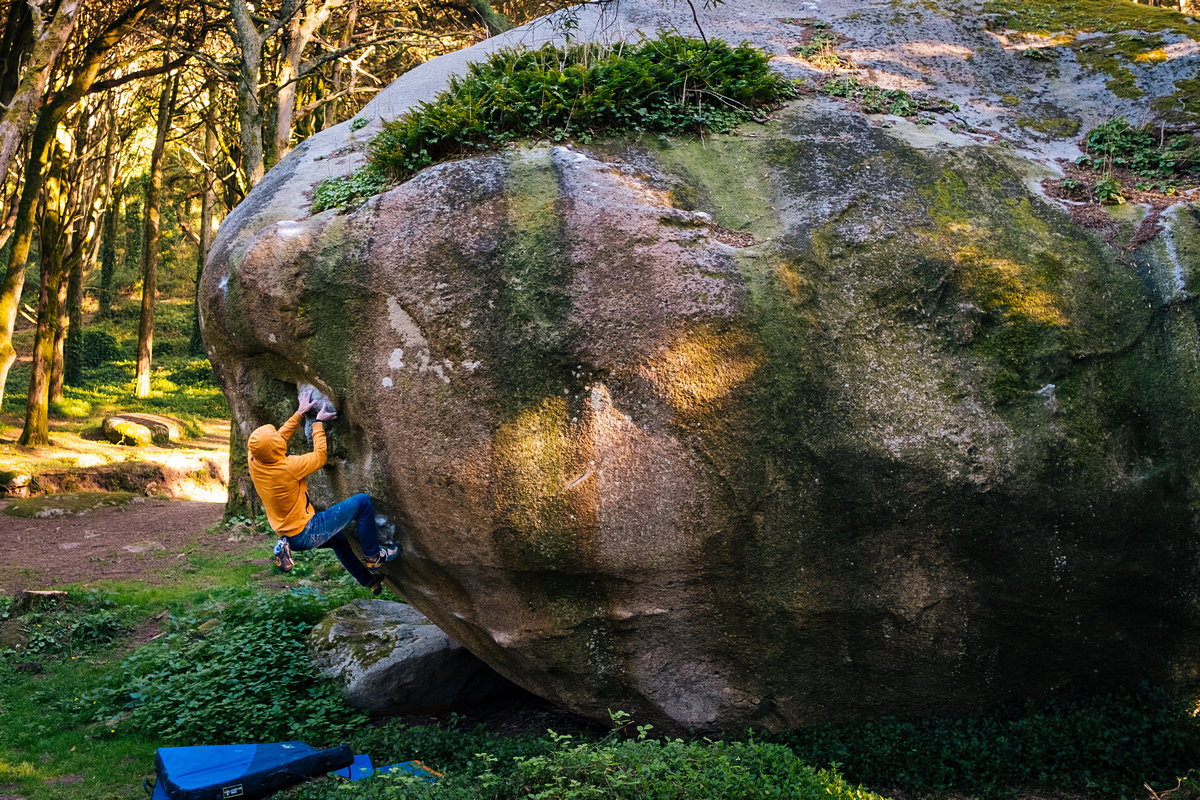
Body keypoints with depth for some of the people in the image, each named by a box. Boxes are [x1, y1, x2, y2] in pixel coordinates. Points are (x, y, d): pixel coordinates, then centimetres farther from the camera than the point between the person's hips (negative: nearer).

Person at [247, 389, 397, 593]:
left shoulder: (253, 461, -10)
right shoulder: (288, 467, -31)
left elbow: (281, 436, 11)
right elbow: (319, 457, -11)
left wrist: (299, 413, 14)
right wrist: (318, 423, -1)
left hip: (287, 534, 9)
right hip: (306, 534, -9)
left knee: (338, 539, 35)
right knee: (362, 501, -2)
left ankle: (368, 580, 46)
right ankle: (374, 556, 11)